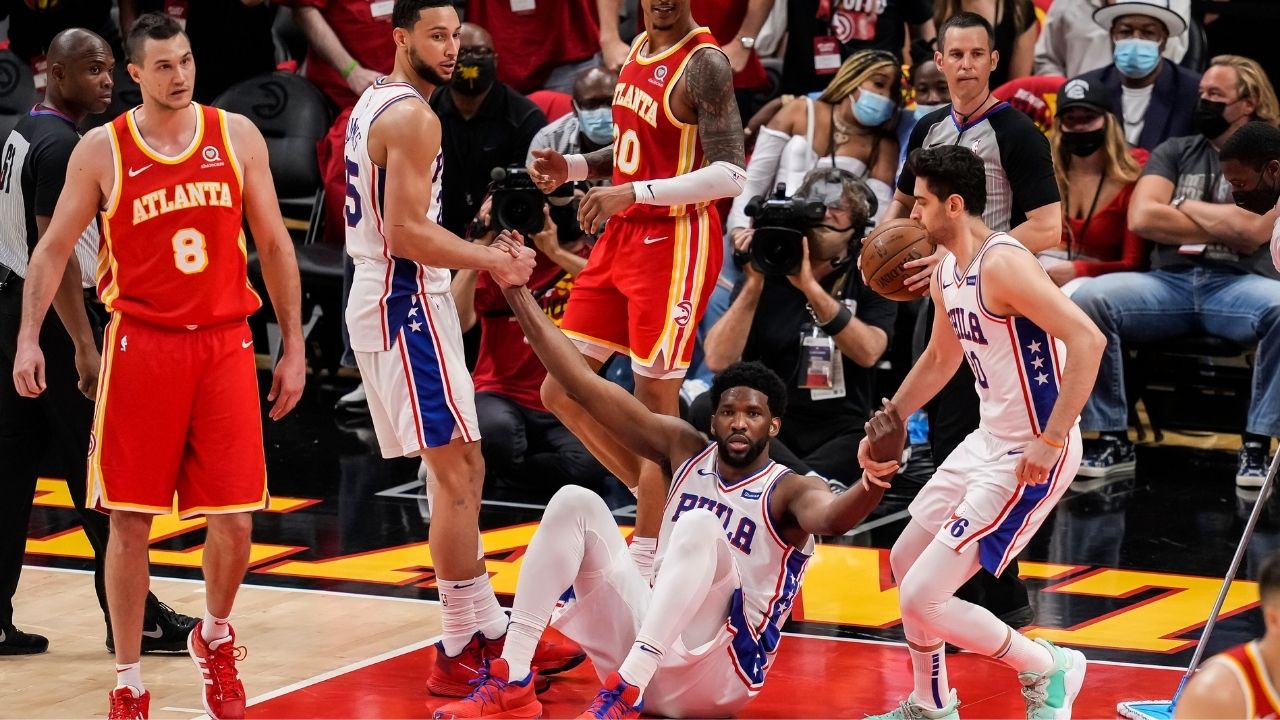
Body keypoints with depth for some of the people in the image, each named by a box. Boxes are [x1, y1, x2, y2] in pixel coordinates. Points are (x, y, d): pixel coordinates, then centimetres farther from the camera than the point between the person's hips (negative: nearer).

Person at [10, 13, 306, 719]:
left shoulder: (236, 136, 3)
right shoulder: (101, 150, -2)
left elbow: (273, 244, 9)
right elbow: (54, 246, 4)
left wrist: (293, 347, 7)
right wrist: (29, 336, -9)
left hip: (225, 344, 2)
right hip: (141, 345, -1)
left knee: (233, 520, 0)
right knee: (130, 521, 0)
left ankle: (215, 642, 28)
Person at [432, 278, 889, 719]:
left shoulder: (788, 492, -7)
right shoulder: (686, 450, 9)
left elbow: (831, 516, -34)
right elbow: (586, 386, 5)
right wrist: (517, 293, 0)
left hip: (712, 678, -6)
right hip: (644, 650, 6)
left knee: (699, 526, -30)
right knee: (575, 504, -6)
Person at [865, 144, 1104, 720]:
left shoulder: (1002, 263, -22)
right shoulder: (946, 272, 9)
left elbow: (1088, 340, -29)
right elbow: (940, 360, 27)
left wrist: (1051, 441, -31)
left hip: (1030, 457, -10)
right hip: (988, 441, 10)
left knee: (922, 597, -11)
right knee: (906, 561, 23)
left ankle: (1049, 670, 8)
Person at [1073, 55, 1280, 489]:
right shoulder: (1175, 152, 20)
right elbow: (1141, 218, 3)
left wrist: (1185, 206, 5)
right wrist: (1224, 225, 1)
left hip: (1239, 285, -2)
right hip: (1170, 282, 3)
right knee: (1089, 299, -27)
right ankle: (1113, 440, -20)